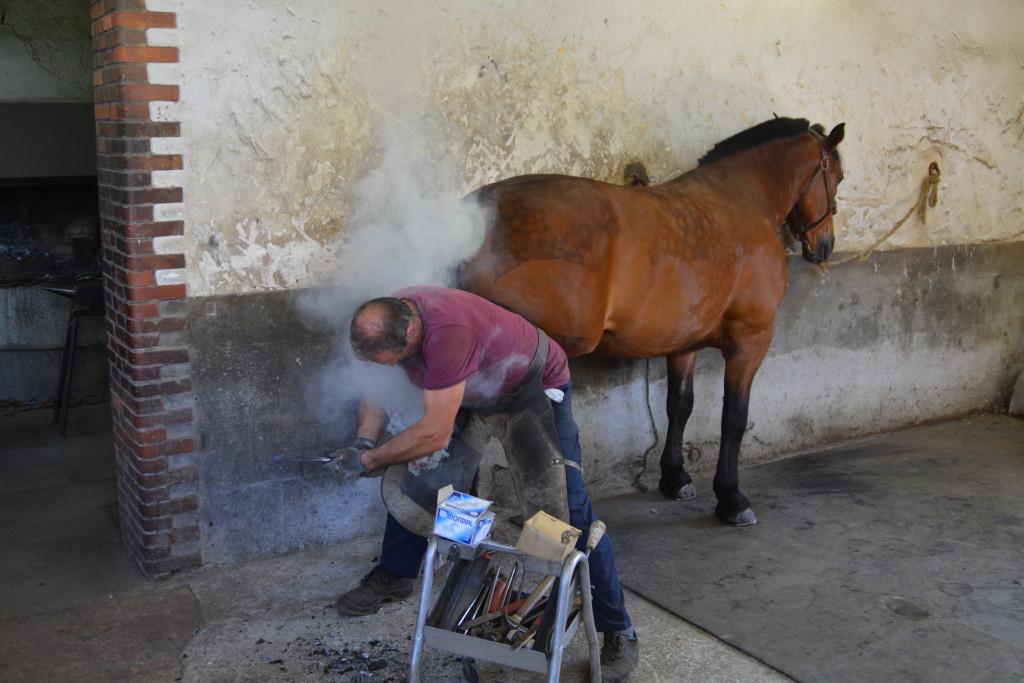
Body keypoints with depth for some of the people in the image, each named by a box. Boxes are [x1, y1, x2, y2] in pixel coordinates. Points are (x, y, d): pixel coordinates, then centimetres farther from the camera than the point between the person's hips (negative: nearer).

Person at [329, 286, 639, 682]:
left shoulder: (447, 333, -41)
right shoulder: (384, 321, -16)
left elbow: (435, 436, -37)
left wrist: (368, 460, -25)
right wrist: (364, 441, -12)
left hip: (532, 389, -8)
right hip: (470, 394, 8)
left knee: (562, 509, -13)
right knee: (407, 470, 6)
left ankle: (618, 633, -3)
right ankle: (394, 576, 28)